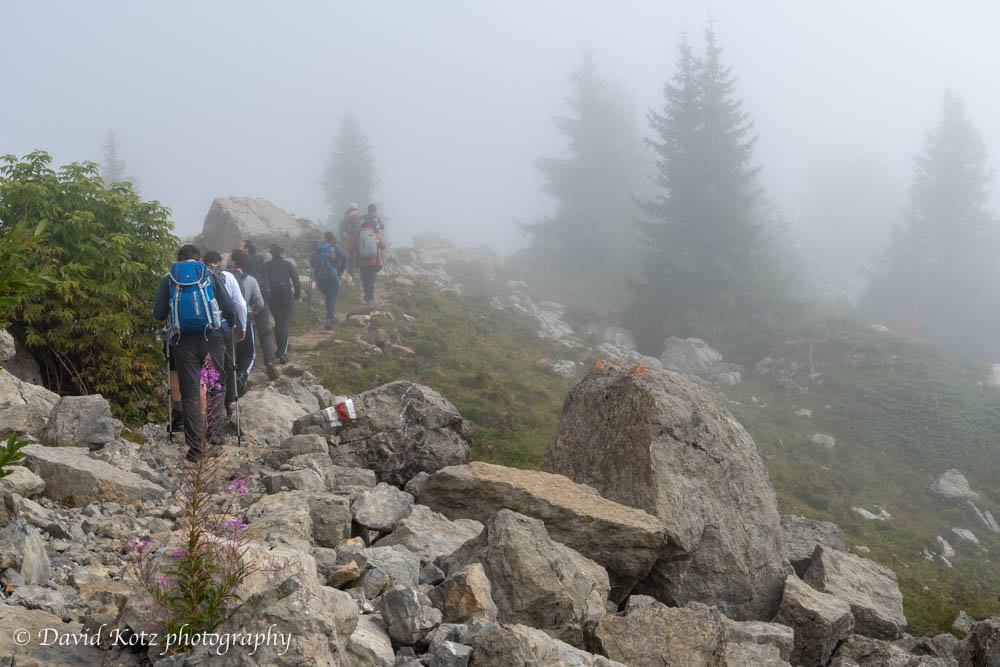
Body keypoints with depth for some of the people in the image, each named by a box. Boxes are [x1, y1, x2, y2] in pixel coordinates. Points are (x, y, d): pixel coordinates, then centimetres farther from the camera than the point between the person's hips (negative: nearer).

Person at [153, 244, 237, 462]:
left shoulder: (168, 280, 13)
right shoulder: (211, 277, 12)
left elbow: (158, 313, 8)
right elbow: (230, 311, 7)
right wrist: (228, 323, 28)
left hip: (182, 341, 1)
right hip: (212, 337, 0)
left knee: (190, 392, 3)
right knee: (216, 386, 16)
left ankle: (195, 445, 0)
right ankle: (214, 431, 10)